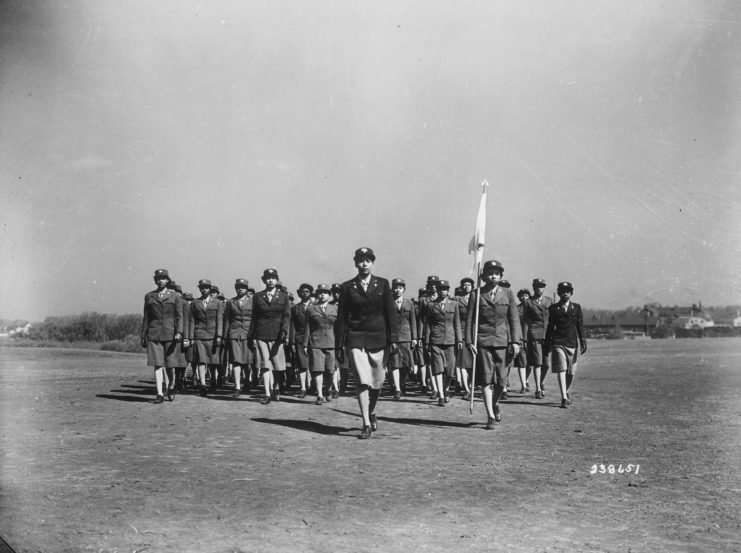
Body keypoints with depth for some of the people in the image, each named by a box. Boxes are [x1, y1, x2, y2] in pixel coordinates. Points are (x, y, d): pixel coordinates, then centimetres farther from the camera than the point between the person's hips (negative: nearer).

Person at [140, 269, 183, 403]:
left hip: (170, 334, -1)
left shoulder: (174, 296, 7)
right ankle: (160, 394, -6)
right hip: (153, 334, 1)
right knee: (157, 364, -6)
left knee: (170, 365, 4)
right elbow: (146, 317, 12)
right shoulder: (149, 296, 11)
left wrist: (179, 332, -11)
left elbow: (179, 316, 3)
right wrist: (143, 336, 8)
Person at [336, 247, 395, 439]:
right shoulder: (347, 287, 4)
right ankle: (366, 424, -3)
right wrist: (340, 343, 0)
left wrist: (392, 340, -3)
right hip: (356, 339, -1)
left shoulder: (382, 284, 5)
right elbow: (342, 316, 5)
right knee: (362, 381, -8)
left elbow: (390, 313, 4)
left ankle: (372, 413, 35)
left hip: (379, 338, 1)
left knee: (377, 381, 9)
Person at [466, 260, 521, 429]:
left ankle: (495, 403, 34)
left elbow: (514, 319, 5)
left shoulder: (508, 294, 7)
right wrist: (469, 341, -7)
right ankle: (490, 416, 0)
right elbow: (470, 320, 2)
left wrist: (515, 341, -4)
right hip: (483, 341, -2)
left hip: (502, 341, 2)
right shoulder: (477, 294, 2)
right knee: (486, 379, -6)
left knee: (501, 380, 4)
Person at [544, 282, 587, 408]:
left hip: (572, 342, 2)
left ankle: (566, 392, 31)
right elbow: (550, 327, 8)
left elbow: (580, 326, 7)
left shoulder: (576, 307, 9)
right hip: (558, 342, -2)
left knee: (571, 372, 8)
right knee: (561, 370, -10)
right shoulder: (553, 308, 5)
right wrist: (547, 344, 8)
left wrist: (583, 341, 0)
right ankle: (564, 398, -11)